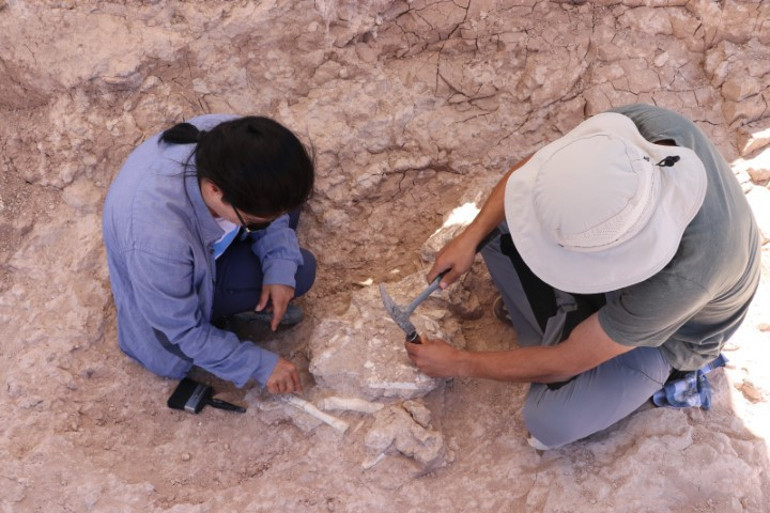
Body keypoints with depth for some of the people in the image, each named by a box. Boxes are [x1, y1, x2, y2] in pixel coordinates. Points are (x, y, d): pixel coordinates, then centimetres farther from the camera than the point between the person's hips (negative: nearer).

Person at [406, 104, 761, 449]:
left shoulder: (679, 279, -44)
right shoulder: (644, 122, -33)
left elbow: (563, 364, -29)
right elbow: (533, 167, -13)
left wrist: (459, 363, -18)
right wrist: (471, 236, -23)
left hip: (669, 329, -4)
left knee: (550, 421, -21)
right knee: (497, 226, -13)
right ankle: (557, 321, 4)